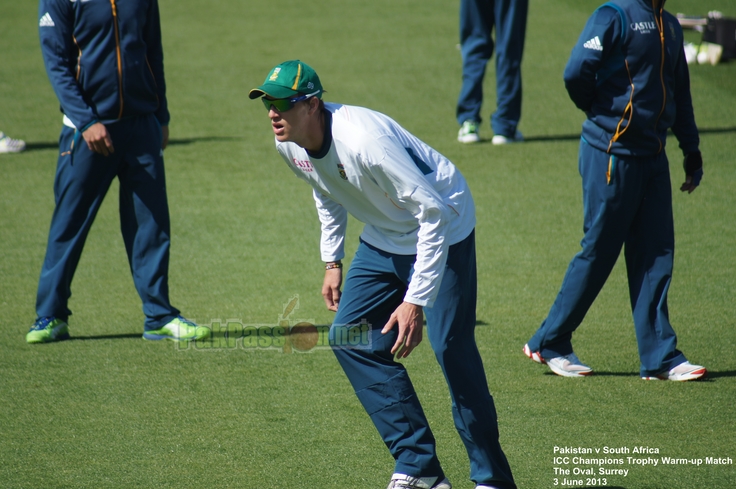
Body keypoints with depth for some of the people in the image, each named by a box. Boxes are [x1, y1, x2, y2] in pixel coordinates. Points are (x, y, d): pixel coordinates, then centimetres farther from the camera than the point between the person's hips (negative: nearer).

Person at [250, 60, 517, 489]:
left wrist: (416, 301, -36)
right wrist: (333, 262, 14)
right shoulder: (290, 145, -9)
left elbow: (433, 212, -34)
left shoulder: (363, 140, -35)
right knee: (350, 338, 2)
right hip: (383, 240, 9)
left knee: (451, 348, -16)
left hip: (443, 231, -9)